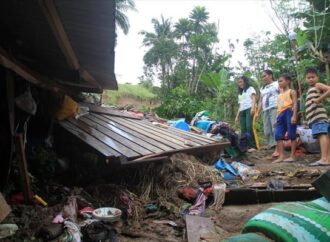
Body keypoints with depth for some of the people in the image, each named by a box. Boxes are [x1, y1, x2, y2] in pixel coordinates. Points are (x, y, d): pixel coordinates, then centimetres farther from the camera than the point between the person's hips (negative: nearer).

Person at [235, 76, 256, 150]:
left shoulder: (250, 88, 14)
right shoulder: (240, 93, 31)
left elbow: (253, 99, -2)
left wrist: (253, 108, -20)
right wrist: (237, 116, 17)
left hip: (249, 109, -6)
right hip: (242, 111, 7)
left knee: (249, 127, -21)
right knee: (243, 130, -5)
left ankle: (252, 146, -24)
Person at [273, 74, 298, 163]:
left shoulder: (292, 91, 4)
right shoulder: (280, 95, 25)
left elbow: (295, 104, -7)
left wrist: (294, 116, -19)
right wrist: (276, 119, 18)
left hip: (289, 113, -7)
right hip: (281, 115, 7)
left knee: (291, 135, -4)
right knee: (278, 135, -3)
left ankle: (292, 156, 1)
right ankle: (281, 156, -2)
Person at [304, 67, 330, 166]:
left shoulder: (318, 85, 3)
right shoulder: (310, 90, 29)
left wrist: (319, 99, -15)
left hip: (318, 115, -10)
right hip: (314, 116, 10)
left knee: (322, 134, -18)